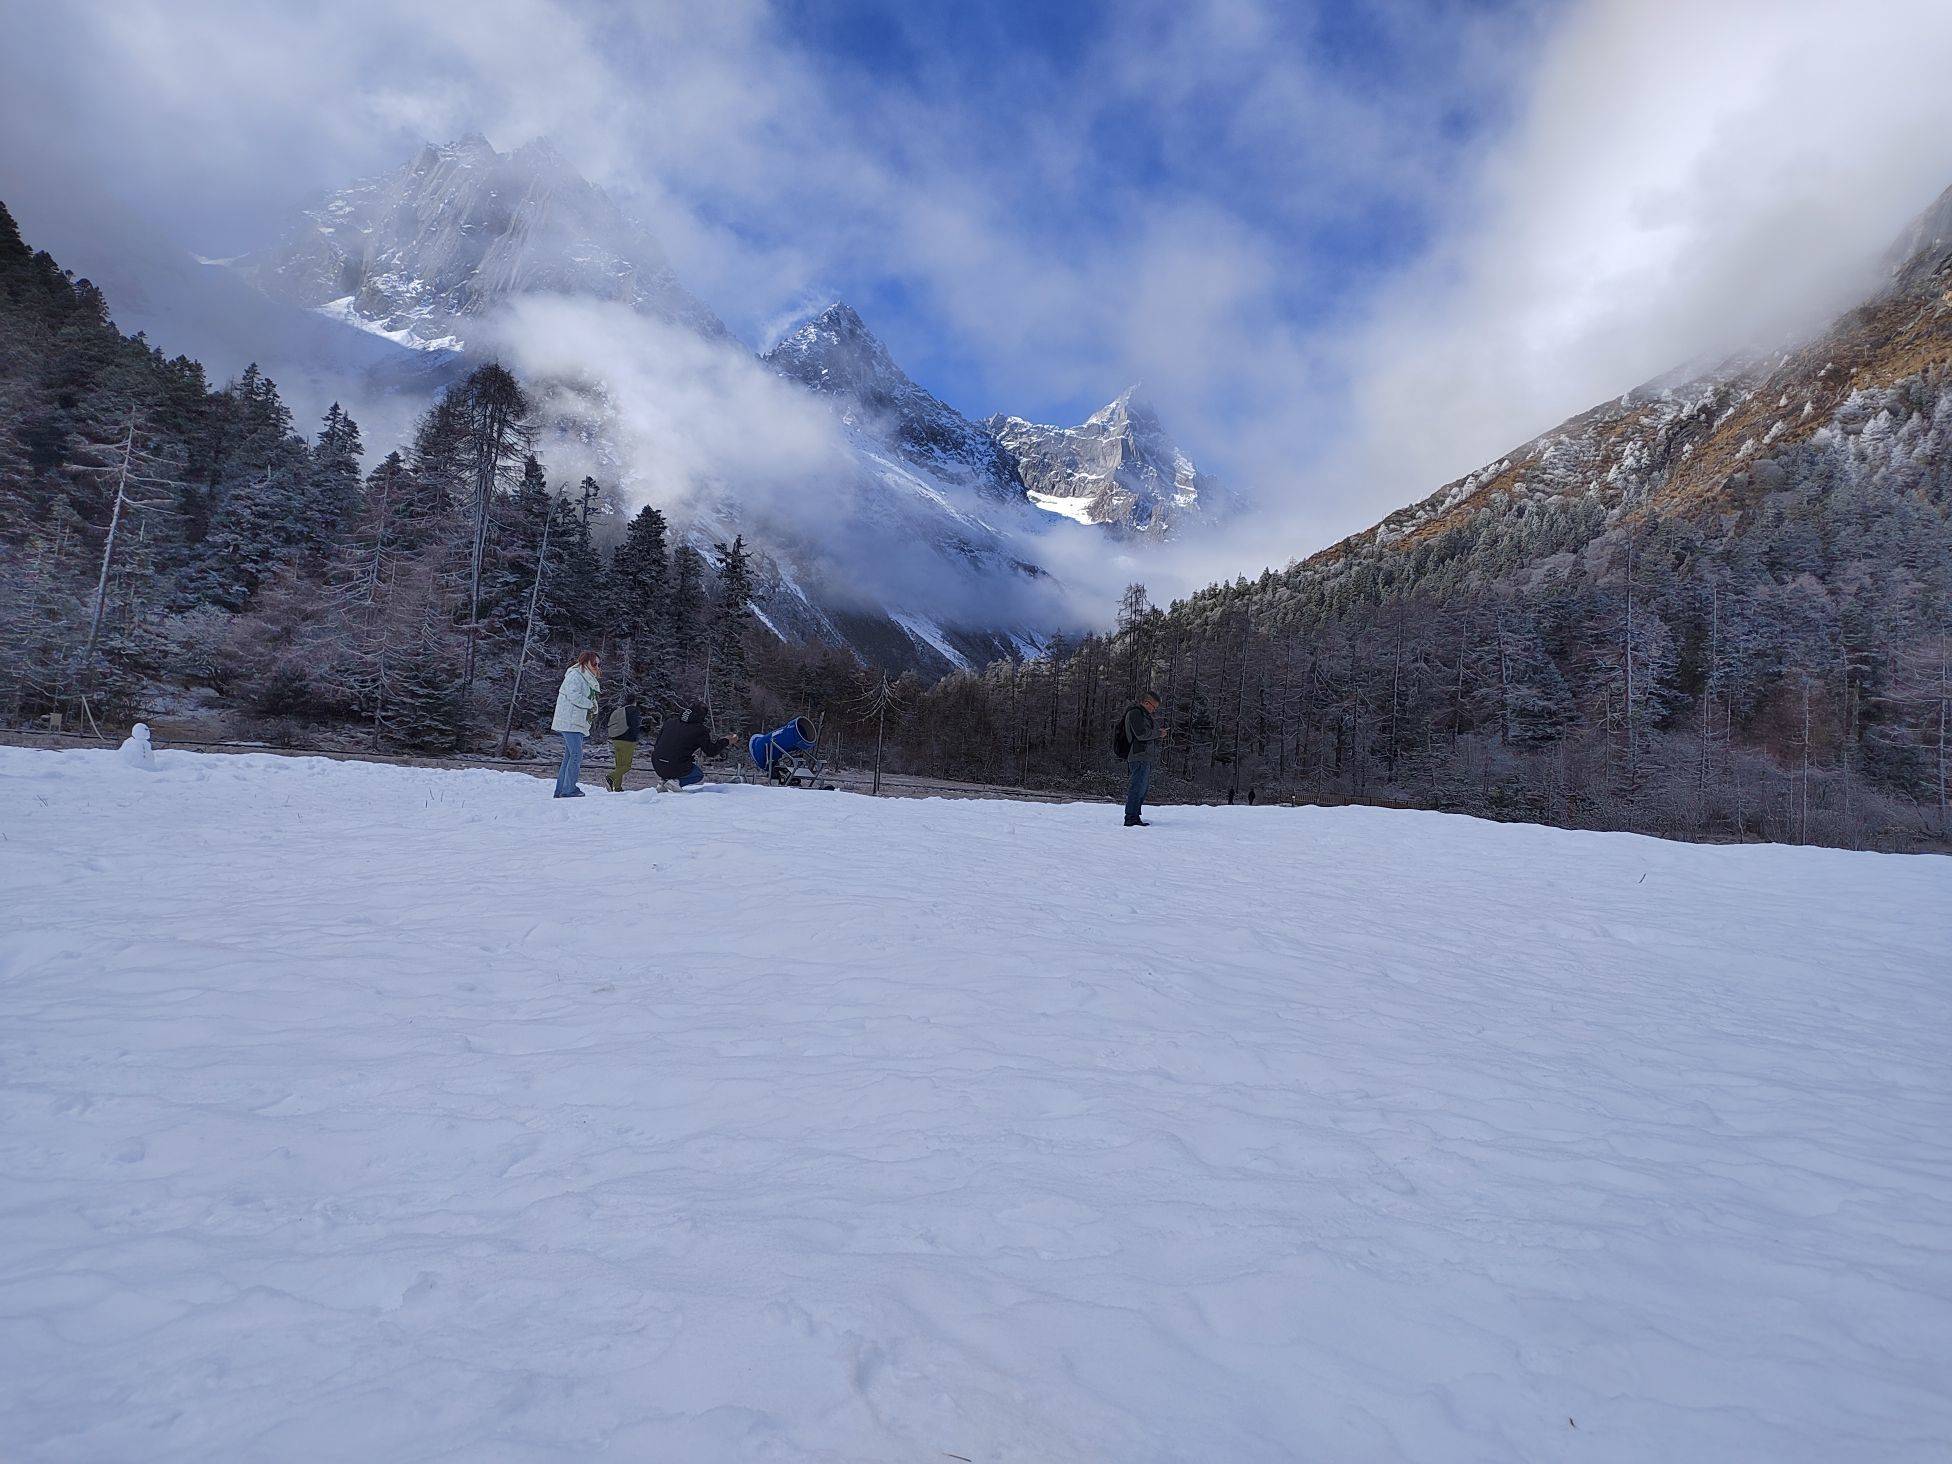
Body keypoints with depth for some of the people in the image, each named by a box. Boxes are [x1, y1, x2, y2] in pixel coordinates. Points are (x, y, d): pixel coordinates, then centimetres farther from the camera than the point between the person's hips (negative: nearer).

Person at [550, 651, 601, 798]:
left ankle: (560, 790, 15)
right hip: (570, 722, -10)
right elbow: (573, 695, -21)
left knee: (569, 757, 11)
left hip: (578, 723, 10)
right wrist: (590, 705, -12)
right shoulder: (575, 675, -8)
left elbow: (590, 698, 20)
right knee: (576, 755, -14)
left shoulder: (587, 679, 22)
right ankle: (568, 790, -13)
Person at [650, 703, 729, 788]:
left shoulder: (670, 722, 10)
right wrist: (726, 742, 16)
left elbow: (657, 744, 17)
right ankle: (676, 783, -6)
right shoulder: (700, 730, -6)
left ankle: (665, 780, 11)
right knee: (700, 778, 23)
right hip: (678, 769, -5)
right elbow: (711, 751, 1)